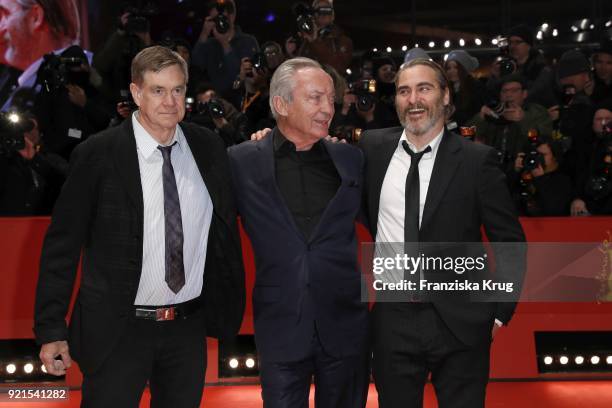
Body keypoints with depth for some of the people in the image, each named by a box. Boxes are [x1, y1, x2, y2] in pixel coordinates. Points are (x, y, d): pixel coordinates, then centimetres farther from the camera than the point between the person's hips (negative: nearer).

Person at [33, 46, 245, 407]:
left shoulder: (209, 148, 2)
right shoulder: (97, 155, -9)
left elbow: (225, 229, 14)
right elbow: (63, 244, -7)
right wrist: (51, 329, -8)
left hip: (190, 327, 4)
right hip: (118, 330, -3)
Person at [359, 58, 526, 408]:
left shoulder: (477, 159, -6)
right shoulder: (373, 147, 2)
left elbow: (511, 243, 0)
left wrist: (500, 312, -3)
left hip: (460, 321, -2)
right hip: (392, 320, 2)